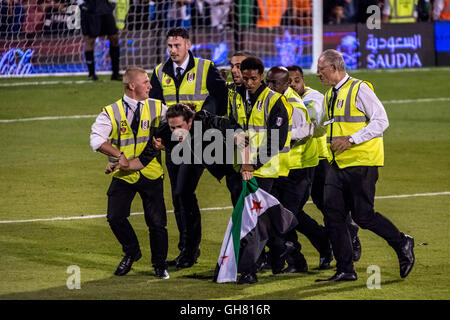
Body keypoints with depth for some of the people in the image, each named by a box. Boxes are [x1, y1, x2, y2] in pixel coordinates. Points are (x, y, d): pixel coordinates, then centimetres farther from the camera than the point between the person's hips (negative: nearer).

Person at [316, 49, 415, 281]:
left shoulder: (360, 89, -10)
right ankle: (345, 270, 5)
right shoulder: (330, 96, 16)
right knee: (332, 214, -1)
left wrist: (351, 140, -20)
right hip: (338, 164, 8)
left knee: (363, 216, -6)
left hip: (361, 163, -8)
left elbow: (381, 121, -16)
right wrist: (333, 145, 10)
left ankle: (402, 244, 17)